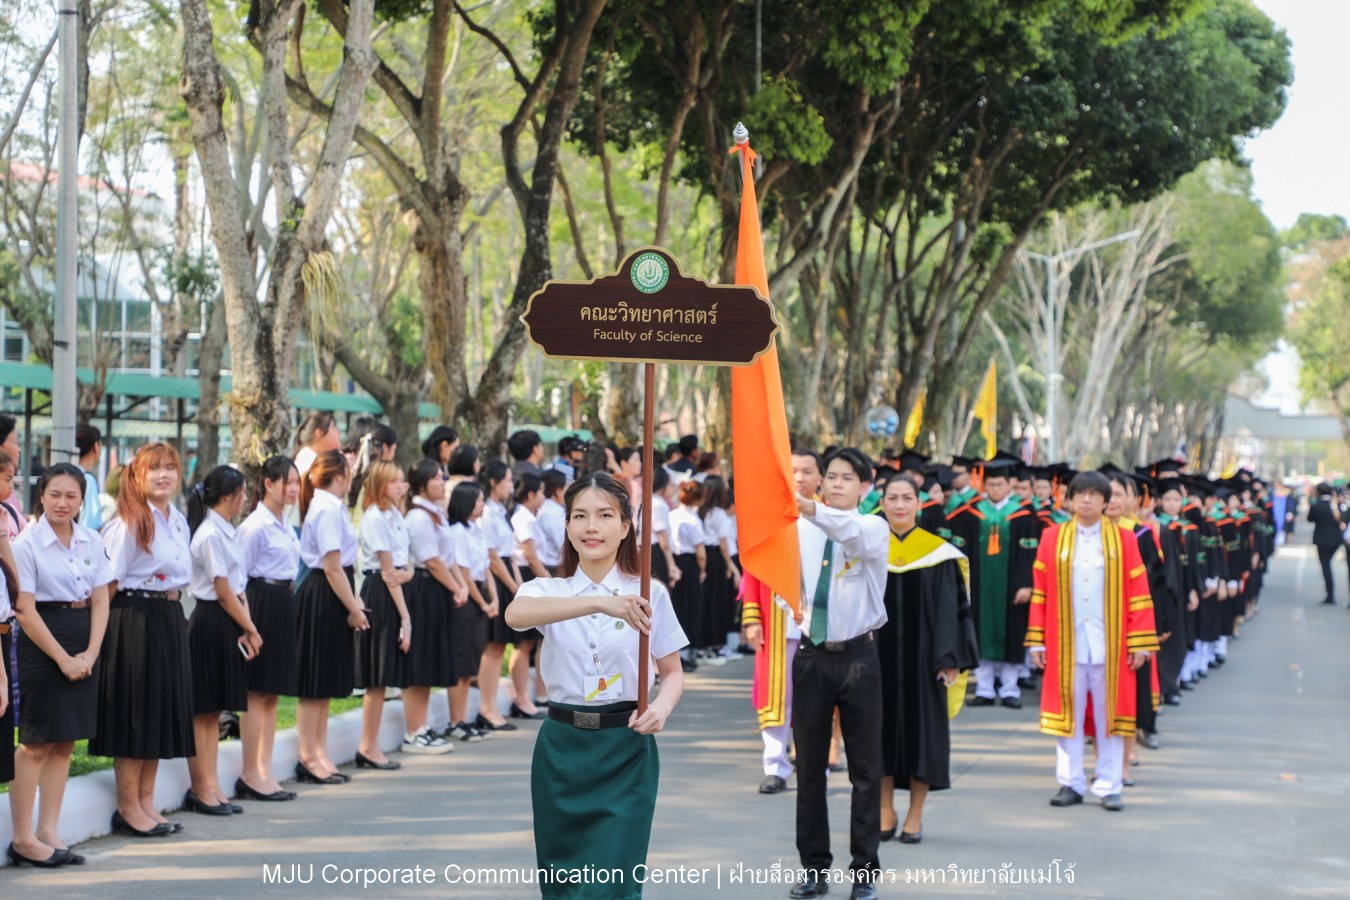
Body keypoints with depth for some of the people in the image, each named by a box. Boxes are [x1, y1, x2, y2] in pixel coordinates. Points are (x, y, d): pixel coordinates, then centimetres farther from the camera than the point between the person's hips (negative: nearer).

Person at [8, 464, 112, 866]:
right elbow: (25, 611, -12)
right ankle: (23, 838, 7)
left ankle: (49, 833, 13)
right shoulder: (27, 545, -9)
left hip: (84, 646, 5)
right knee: (37, 743, -2)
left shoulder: (92, 542, 6)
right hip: (41, 645, -5)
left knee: (65, 742, 7)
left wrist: (89, 654, -7)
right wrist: (63, 658, -13)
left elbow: (100, 601, 5)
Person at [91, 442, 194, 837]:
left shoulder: (178, 521, 12)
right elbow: (109, 583, -13)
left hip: (170, 619, 8)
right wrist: (100, 624, -14)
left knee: (163, 709, 11)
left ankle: (146, 802, 20)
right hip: (134, 621, -8)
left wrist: (173, 605, 12)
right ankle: (128, 808, 7)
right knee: (134, 711, -2)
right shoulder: (130, 523, -12)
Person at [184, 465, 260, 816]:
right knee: (201, 710, -1)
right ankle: (201, 788, 5)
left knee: (214, 710, 12)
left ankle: (211, 788, 17)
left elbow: (239, 585, 10)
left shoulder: (227, 532, 12)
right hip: (210, 624, -9)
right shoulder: (210, 535, -15)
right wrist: (251, 629, -7)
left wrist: (247, 629, -1)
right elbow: (224, 592, -15)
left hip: (227, 626, 9)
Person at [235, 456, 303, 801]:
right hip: (262, 603, -9)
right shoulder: (255, 527, -13)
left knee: (272, 694, 11)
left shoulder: (285, 525, 14)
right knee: (256, 693, -3)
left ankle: (264, 772, 17)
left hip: (284, 604, 9)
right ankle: (250, 775, 4)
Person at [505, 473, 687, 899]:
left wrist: (662, 707, -16)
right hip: (562, 748, 2)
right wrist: (601, 603, -40)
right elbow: (516, 613, -25)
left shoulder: (649, 593, -1)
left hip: (626, 753, -2)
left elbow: (673, 672, 9)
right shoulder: (548, 590, 1)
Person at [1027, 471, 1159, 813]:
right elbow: (1040, 593, 4)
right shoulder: (1053, 538, 5)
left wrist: (1140, 642, -5)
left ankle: (1108, 787, 10)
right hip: (1065, 642, 1)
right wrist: (1037, 641, -1)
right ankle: (1071, 784, 13)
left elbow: (1138, 592, 1)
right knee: (1068, 713, 5)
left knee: (1109, 716, 4)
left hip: (1109, 643, -1)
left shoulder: (1123, 539, 3)